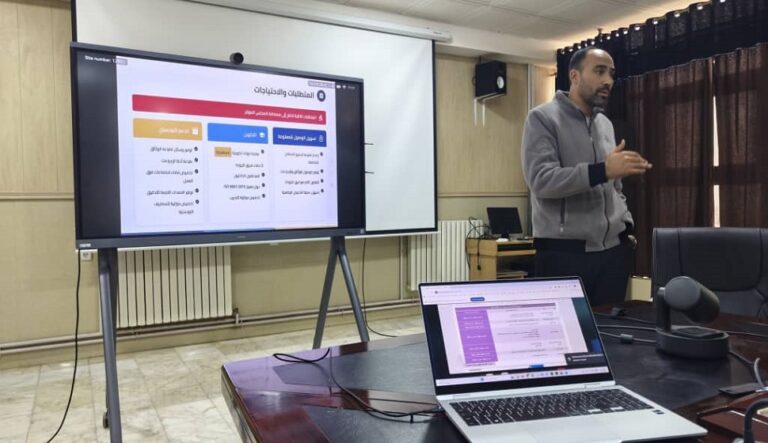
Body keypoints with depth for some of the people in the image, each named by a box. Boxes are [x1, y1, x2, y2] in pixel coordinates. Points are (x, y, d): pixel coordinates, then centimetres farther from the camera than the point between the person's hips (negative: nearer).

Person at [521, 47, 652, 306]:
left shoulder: (606, 124, 16)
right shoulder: (543, 118, -5)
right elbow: (541, 179, -19)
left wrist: (626, 227, 9)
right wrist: (602, 170, -27)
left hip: (613, 251, 6)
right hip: (563, 253, -6)